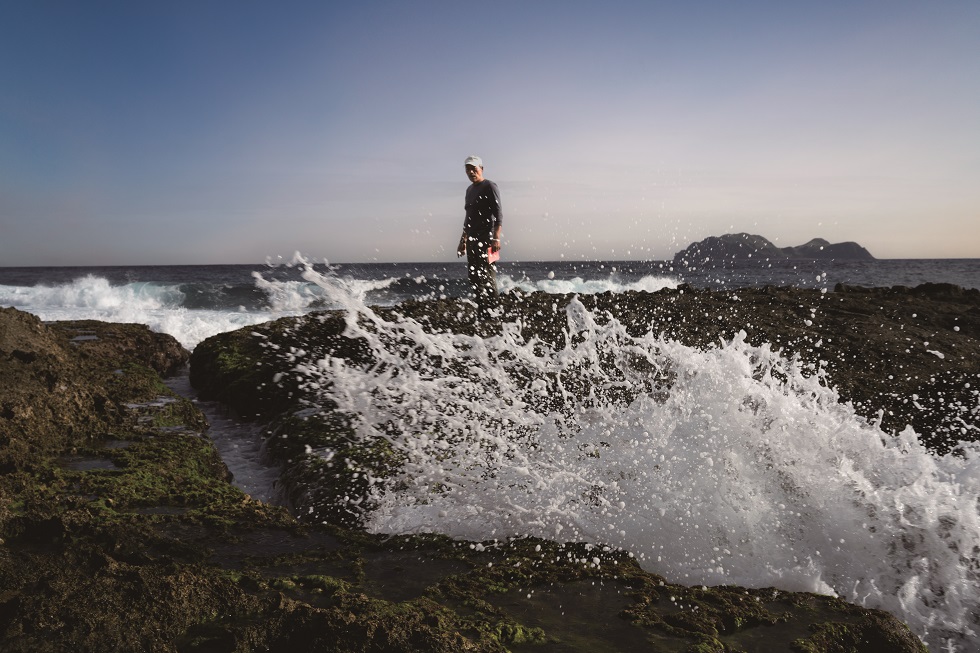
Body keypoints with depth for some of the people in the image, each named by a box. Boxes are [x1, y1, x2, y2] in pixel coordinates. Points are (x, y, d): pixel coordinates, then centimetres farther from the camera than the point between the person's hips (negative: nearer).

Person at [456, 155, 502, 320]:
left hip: (486, 239, -8)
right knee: (474, 276, 5)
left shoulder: (489, 187, -4)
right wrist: (463, 240, 22)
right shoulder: (469, 190, 20)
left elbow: (498, 214, -12)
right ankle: (483, 312, 9)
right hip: (472, 240, 8)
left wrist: (496, 238, -21)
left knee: (487, 275, -11)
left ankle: (492, 312, -8)